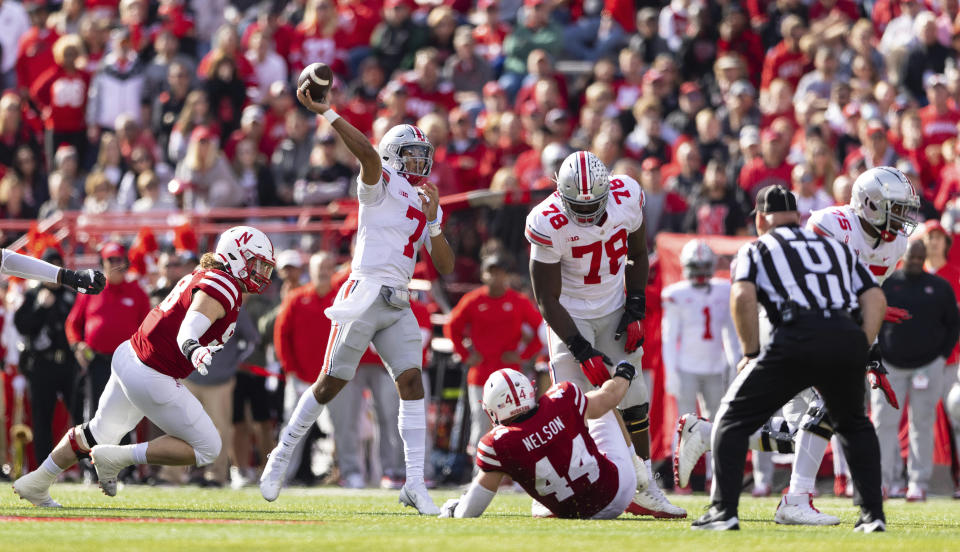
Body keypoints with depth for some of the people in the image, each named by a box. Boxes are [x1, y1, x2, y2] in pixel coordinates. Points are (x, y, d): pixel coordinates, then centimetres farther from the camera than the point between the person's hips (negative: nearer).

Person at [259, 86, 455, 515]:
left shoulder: (428, 203, 19)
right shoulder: (383, 183, 1)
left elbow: (446, 267, 13)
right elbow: (367, 153, -22)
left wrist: (434, 222, -1)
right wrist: (324, 113, -28)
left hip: (398, 305, 6)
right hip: (364, 295, -6)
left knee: (411, 381, -8)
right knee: (331, 382, -1)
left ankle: (415, 483, -11)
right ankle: (282, 455, 17)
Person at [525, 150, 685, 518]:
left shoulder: (628, 197, -16)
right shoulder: (547, 224, -27)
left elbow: (637, 256, 5)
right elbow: (547, 301, -19)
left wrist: (635, 312, -3)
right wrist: (582, 351, -23)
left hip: (614, 311, 4)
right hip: (570, 316, -4)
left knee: (634, 400, 2)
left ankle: (644, 491, 11)